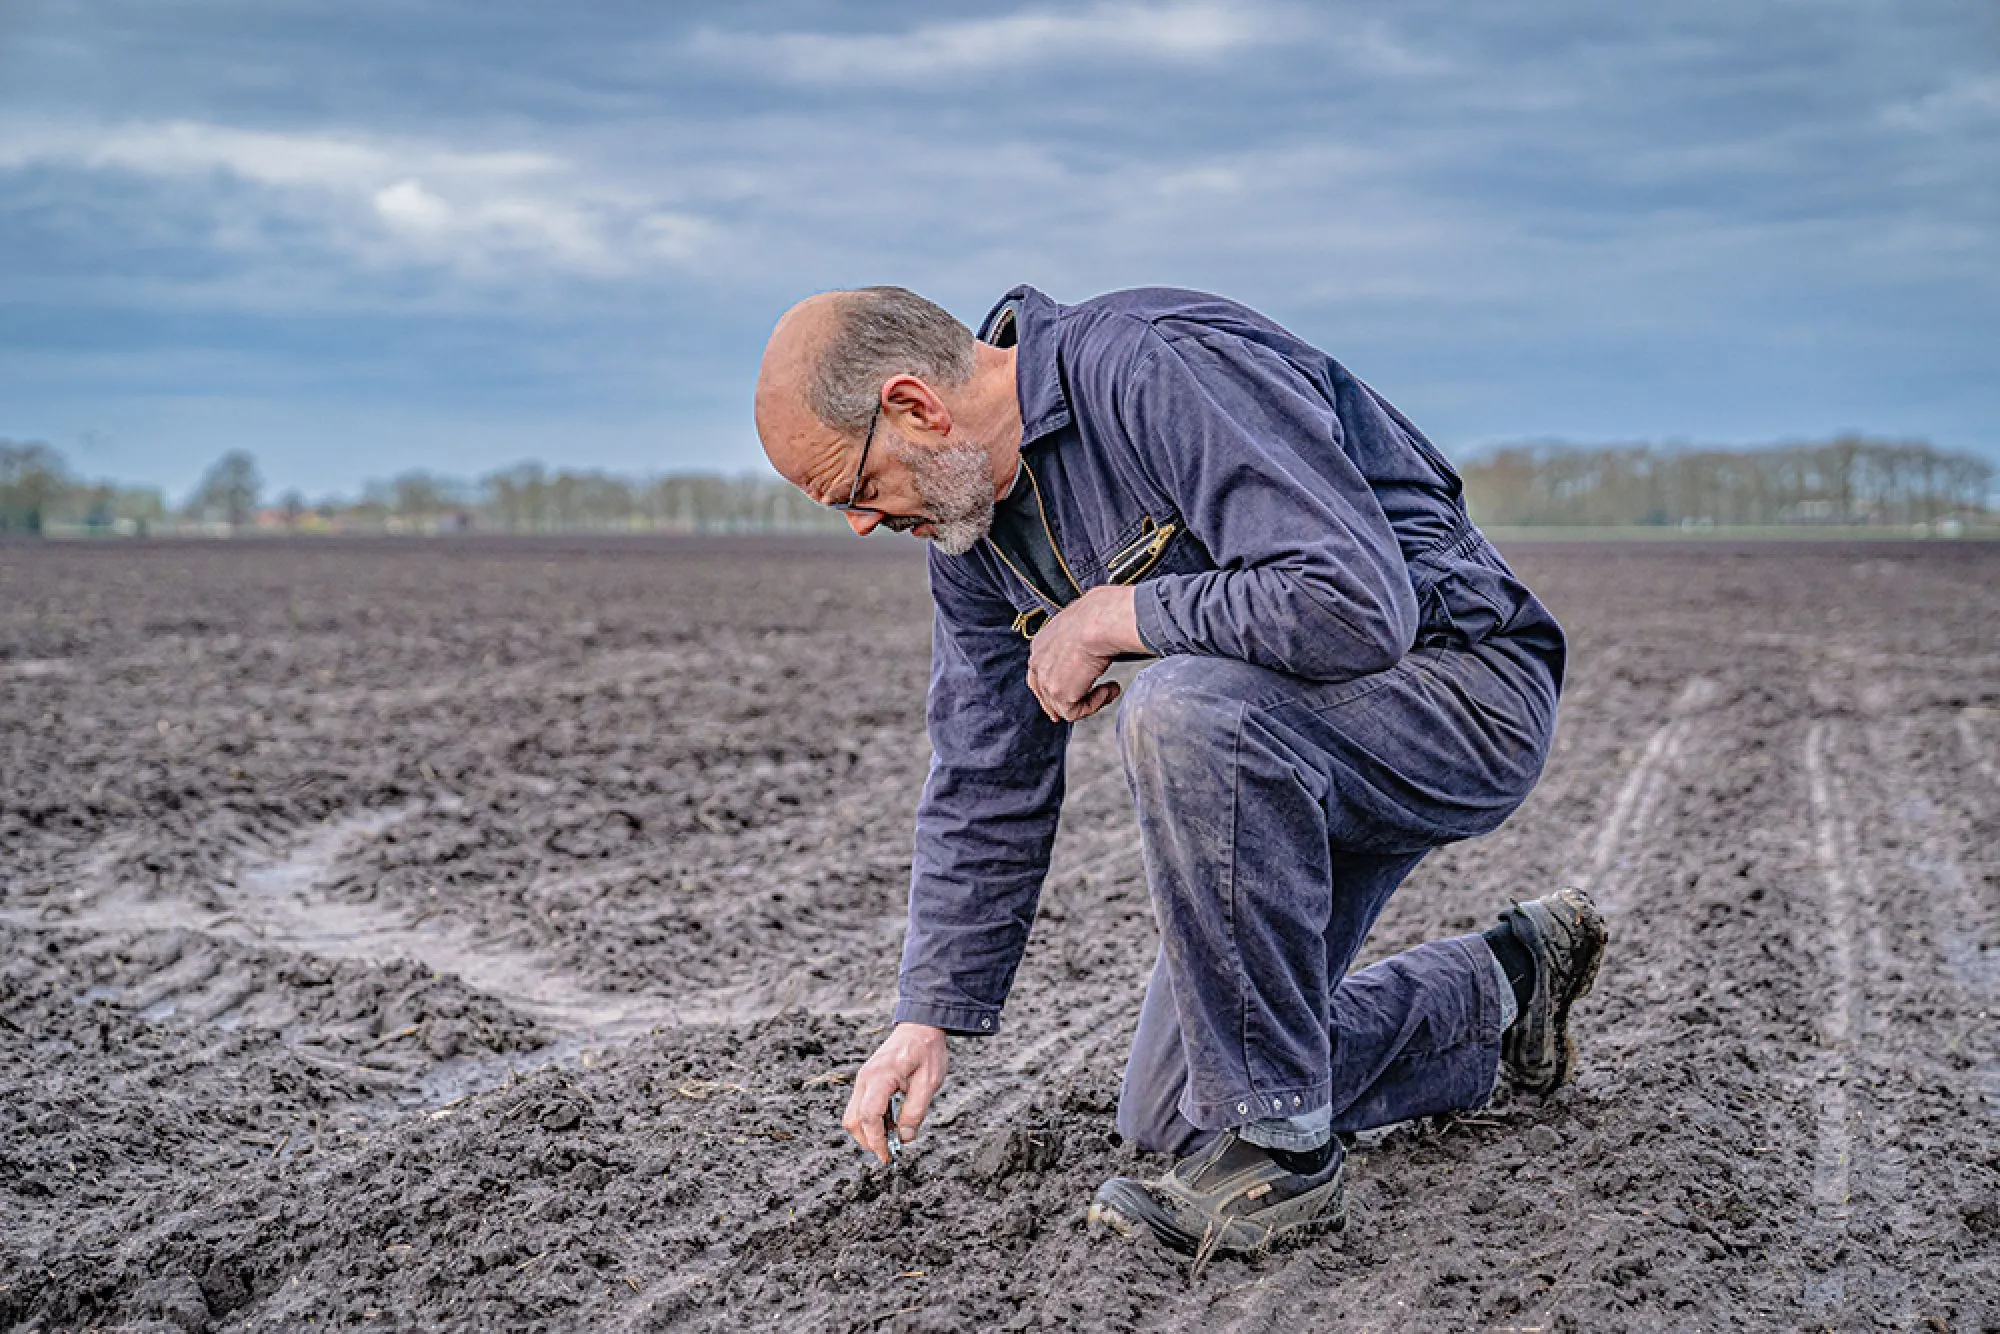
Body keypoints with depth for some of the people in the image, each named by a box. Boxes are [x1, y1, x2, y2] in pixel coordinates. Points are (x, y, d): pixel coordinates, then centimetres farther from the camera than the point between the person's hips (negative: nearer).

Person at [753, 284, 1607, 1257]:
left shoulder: (1162, 368, -27)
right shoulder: (966, 519, 0)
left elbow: (1357, 603, -36)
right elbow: (984, 787, 7)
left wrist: (1110, 617, -25)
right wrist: (927, 1016, 3)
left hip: (1461, 684, -9)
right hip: (1281, 752, 9)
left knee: (1183, 710, -39)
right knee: (1169, 1114, 9)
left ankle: (1279, 1150, -24)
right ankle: (1494, 987, 28)